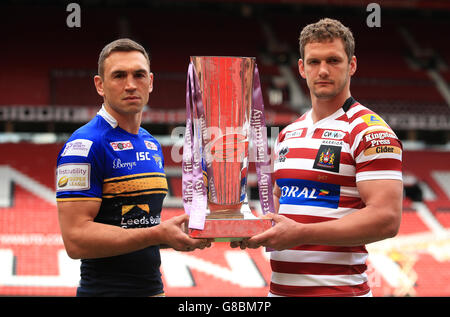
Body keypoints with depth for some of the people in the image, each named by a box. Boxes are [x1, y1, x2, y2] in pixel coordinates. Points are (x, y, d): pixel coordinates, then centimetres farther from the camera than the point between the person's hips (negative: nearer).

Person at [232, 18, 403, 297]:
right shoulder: (288, 134, 14)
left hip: (338, 289, -7)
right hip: (280, 287, 7)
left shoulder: (370, 132, -10)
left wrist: (301, 233, -22)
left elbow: (386, 219, -19)